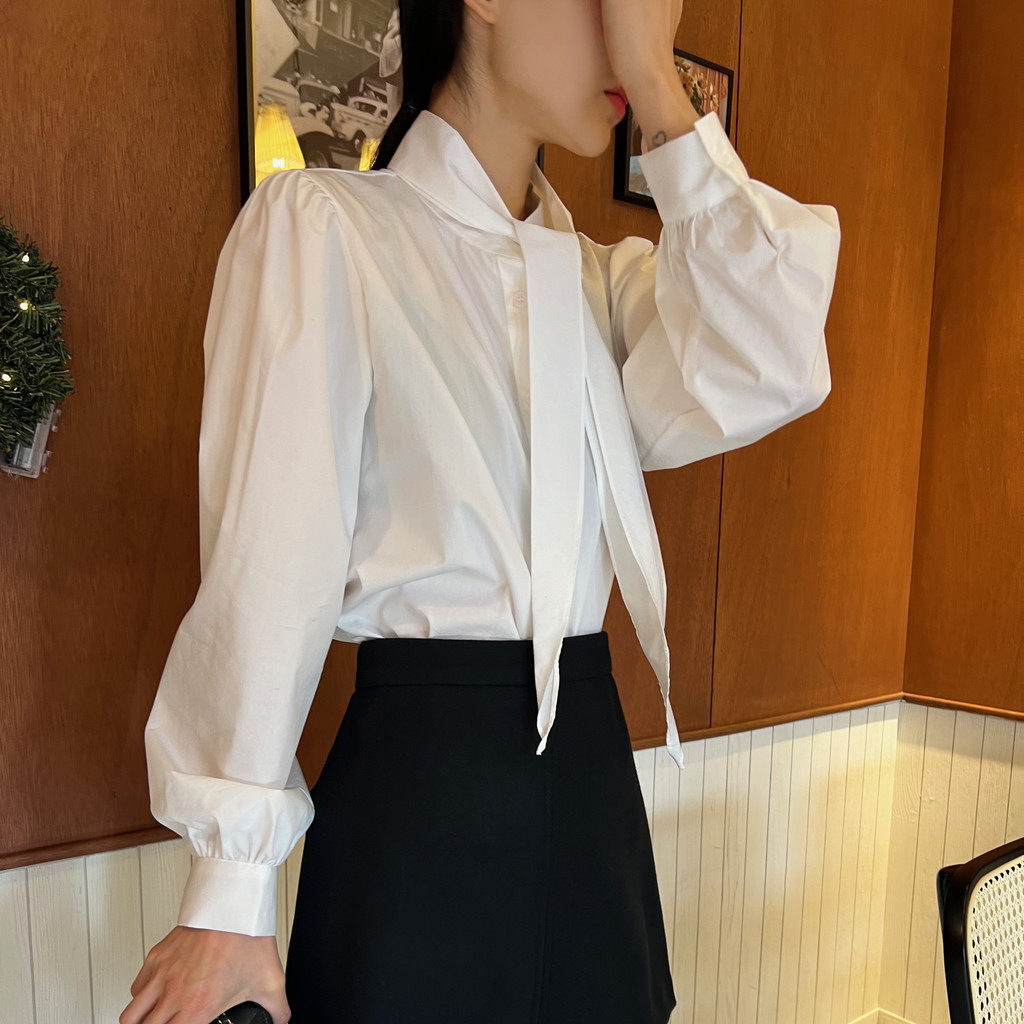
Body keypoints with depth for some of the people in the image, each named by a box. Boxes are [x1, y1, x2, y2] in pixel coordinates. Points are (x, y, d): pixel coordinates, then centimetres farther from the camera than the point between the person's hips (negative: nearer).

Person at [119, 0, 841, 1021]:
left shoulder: (600, 276, 9)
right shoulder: (322, 224, -8)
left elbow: (763, 379, -10)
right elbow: (268, 571, -12)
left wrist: (661, 89, -8)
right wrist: (227, 895, -10)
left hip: (590, 765, 6)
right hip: (418, 777, -5)